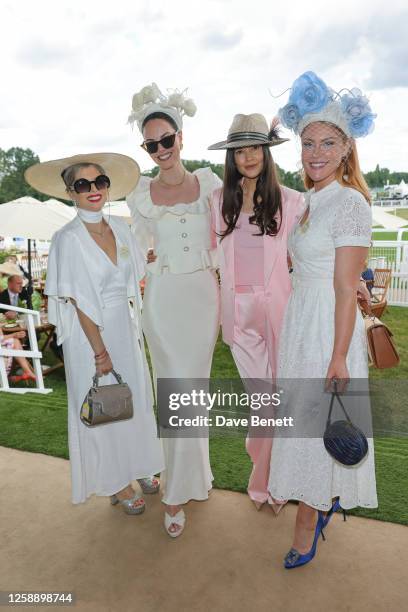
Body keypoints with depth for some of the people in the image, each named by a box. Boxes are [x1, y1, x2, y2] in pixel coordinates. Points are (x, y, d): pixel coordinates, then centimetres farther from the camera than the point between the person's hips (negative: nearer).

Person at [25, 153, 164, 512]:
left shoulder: (120, 227, 2)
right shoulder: (69, 239, -14)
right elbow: (78, 302, -15)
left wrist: (134, 329, 8)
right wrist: (100, 351, -14)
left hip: (125, 327, 6)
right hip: (91, 332, -5)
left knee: (135, 399, 16)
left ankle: (136, 467, 40)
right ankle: (116, 483, 31)